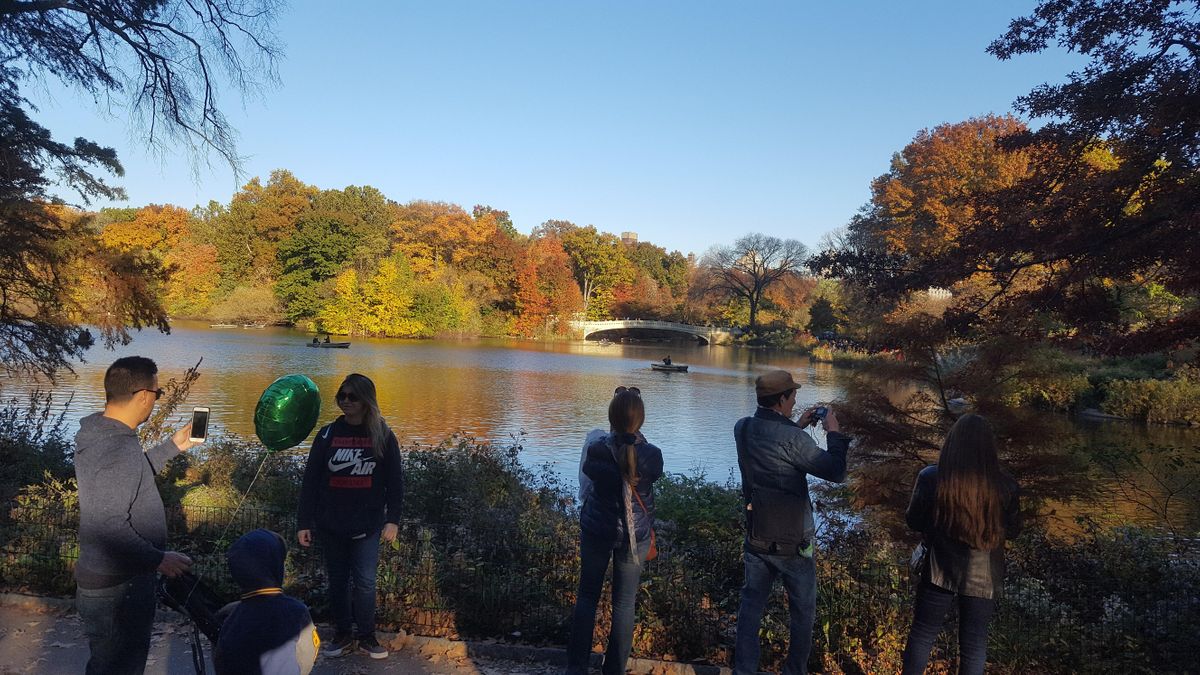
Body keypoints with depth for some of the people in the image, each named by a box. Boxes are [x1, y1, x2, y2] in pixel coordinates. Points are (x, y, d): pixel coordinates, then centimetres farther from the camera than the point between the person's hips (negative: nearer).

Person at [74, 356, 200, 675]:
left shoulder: (101, 434, 1)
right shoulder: (119, 452, -30)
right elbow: (109, 527, -31)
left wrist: (172, 446, 17)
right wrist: (158, 559, -22)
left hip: (115, 578, 9)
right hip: (116, 590, -9)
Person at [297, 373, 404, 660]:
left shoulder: (383, 437, -4)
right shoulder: (327, 434, -1)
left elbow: (395, 481, -1)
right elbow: (310, 480, 0)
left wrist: (392, 519, -8)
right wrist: (304, 523, -3)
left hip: (366, 525, -2)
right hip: (330, 524, 2)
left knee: (365, 581, 0)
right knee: (338, 580, 11)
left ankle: (366, 635, 16)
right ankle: (344, 634, 25)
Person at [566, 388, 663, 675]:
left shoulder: (597, 450, -18)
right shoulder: (651, 455, -18)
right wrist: (637, 440, 7)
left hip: (597, 530, 0)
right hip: (635, 534, 0)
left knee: (587, 596, 15)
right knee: (624, 603, 12)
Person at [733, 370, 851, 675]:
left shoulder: (742, 428, -4)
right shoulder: (792, 438, -25)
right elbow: (836, 473, -19)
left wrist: (797, 425, 15)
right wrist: (833, 432, -7)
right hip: (792, 543, -5)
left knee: (750, 604, 15)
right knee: (802, 610, 16)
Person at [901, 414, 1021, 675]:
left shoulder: (930, 478, -18)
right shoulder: (1005, 487, -15)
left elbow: (914, 521, -4)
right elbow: (1012, 530, 2)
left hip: (940, 571, -1)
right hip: (983, 577, 1)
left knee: (922, 634, 17)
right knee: (974, 642, 18)